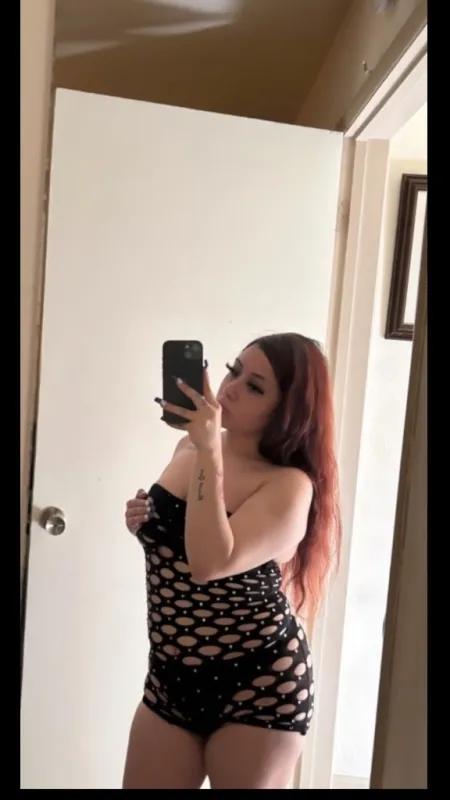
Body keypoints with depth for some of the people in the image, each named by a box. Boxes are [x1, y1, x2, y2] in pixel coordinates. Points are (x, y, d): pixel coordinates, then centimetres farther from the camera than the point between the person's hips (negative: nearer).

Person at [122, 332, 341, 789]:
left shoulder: (289, 485, -17)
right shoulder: (189, 448, 1)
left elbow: (211, 562, -32)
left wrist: (210, 451, -30)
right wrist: (145, 523, -4)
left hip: (259, 688, -5)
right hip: (171, 679, 6)